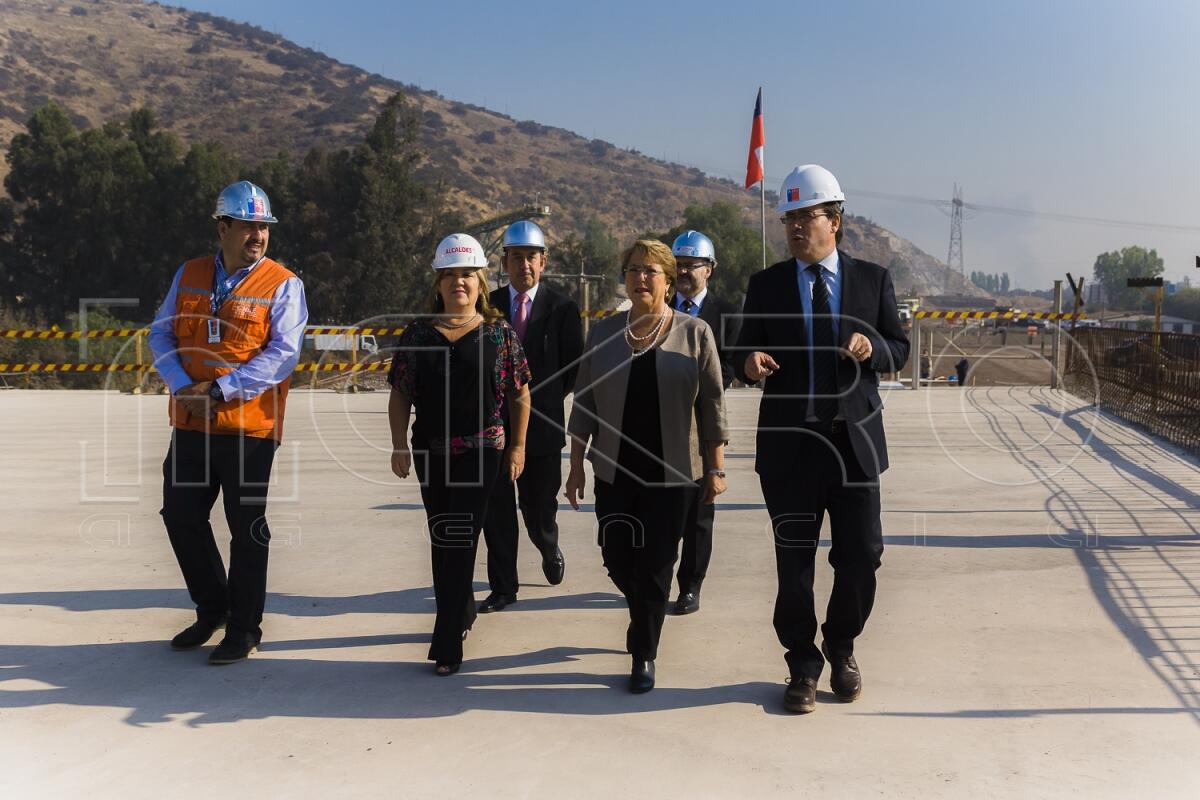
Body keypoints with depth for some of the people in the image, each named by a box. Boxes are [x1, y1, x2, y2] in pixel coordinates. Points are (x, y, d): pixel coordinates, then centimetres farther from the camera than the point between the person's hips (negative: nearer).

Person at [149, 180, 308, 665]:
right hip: (191, 424, 5)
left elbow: (282, 354, -15)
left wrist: (221, 390, -21)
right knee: (181, 515, 13)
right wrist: (183, 386, -10)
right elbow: (162, 335, 8)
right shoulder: (189, 276, 9)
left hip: (249, 425, -5)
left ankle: (244, 629, 19)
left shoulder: (282, 284, -6)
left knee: (247, 529, 4)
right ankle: (212, 608, 34)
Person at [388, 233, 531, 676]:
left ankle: (448, 643, -3)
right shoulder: (418, 333, 4)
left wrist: (517, 447, 0)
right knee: (440, 539, 15)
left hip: (481, 452, -4)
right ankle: (463, 610, 36)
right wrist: (399, 445, -2)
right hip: (430, 452, 4)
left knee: (459, 541, -7)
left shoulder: (499, 333, -1)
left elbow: (520, 394, 3)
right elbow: (400, 394, 6)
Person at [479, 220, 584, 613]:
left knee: (539, 508, 10)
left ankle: (550, 550, 43)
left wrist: (540, 401, -4)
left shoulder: (562, 308, -2)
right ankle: (503, 587, 14)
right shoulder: (488, 305, 4)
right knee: (497, 510, 3)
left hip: (540, 425, -1)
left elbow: (573, 369, 0)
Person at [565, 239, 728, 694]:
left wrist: (715, 468, -2)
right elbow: (584, 404, 6)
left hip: (671, 474, -2)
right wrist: (576, 466, 4)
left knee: (655, 567, 2)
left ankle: (644, 655, 20)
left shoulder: (695, 334, -2)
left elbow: (712, 406, -1)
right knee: (617, 561, 8)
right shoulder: (602, 334, 4)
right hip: (614, 471, 2)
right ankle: (643, 615, 41)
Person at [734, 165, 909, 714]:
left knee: (861, 556, 4)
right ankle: (803, 666, 23)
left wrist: (873, 347, -13)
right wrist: (749, 362, -17)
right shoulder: (765, 285, 5)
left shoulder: (873, 279, 6)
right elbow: (745, 353, 7)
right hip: (789, 442, 0)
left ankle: (841, 648, 31)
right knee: (794, 563, 6)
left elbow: (900, 351, 8)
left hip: (855, 440, 1)